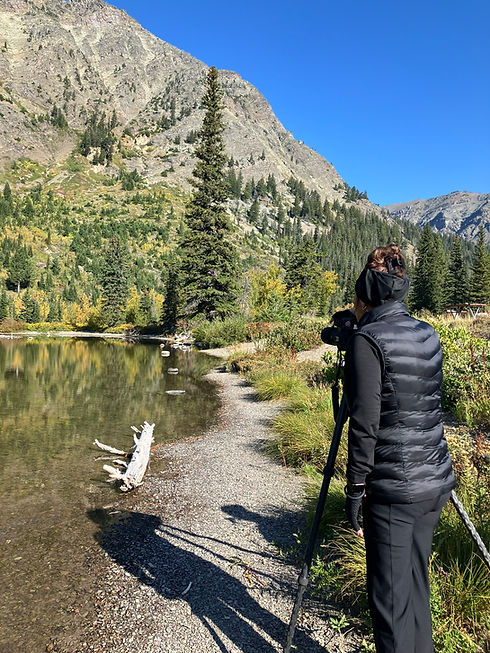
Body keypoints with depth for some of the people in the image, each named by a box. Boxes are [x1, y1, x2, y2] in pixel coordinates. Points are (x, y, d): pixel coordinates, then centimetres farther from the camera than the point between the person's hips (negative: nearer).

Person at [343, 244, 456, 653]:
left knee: (389, 594, 7)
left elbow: (366, 424, -18)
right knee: (415, 581, 22)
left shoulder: (367, 340, -15)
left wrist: (355, 489, -11)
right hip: (434, 481, 8)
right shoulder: (429, 336, 7)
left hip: (393, 488, -8)